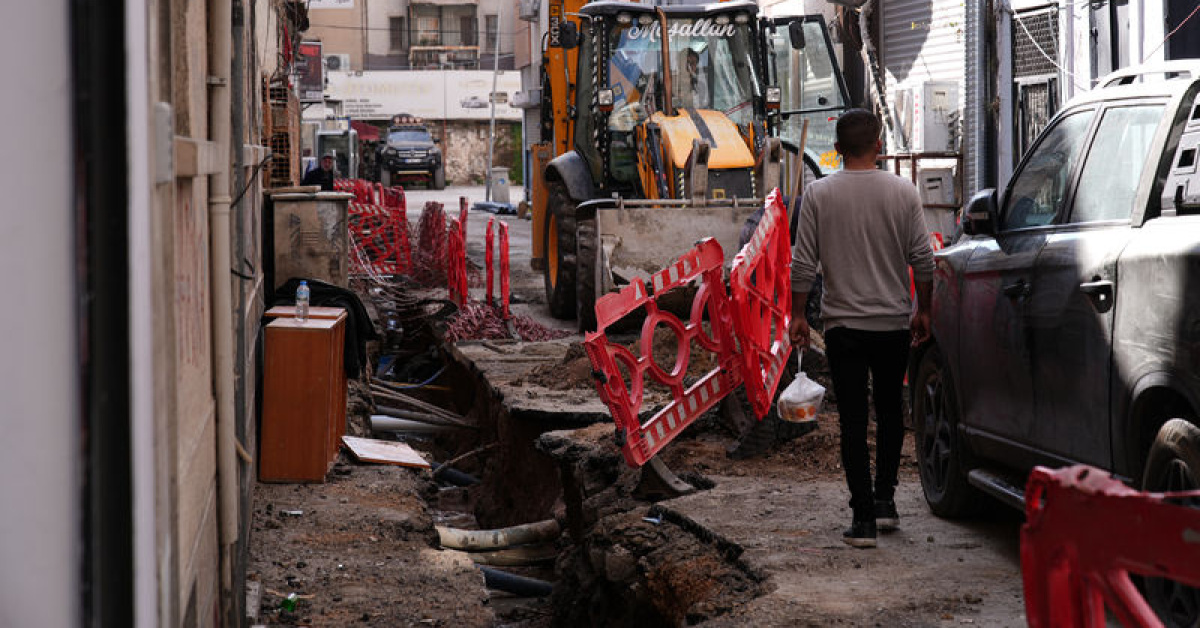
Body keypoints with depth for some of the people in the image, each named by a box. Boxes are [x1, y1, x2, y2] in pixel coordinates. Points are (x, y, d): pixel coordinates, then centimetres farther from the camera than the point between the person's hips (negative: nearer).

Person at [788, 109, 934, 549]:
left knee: (853, 421, 1)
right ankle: (885, 498, 18)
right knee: (890, 411, 20)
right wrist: (923, 310, 12)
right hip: (894, 322, 1)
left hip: (843, 323, -1)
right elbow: (923, 259, -1)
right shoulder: (903, 193, -3)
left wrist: (797, 315, 5)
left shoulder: (819, 194, -5)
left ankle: (863, 517, -1)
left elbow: (803, 263, -5)